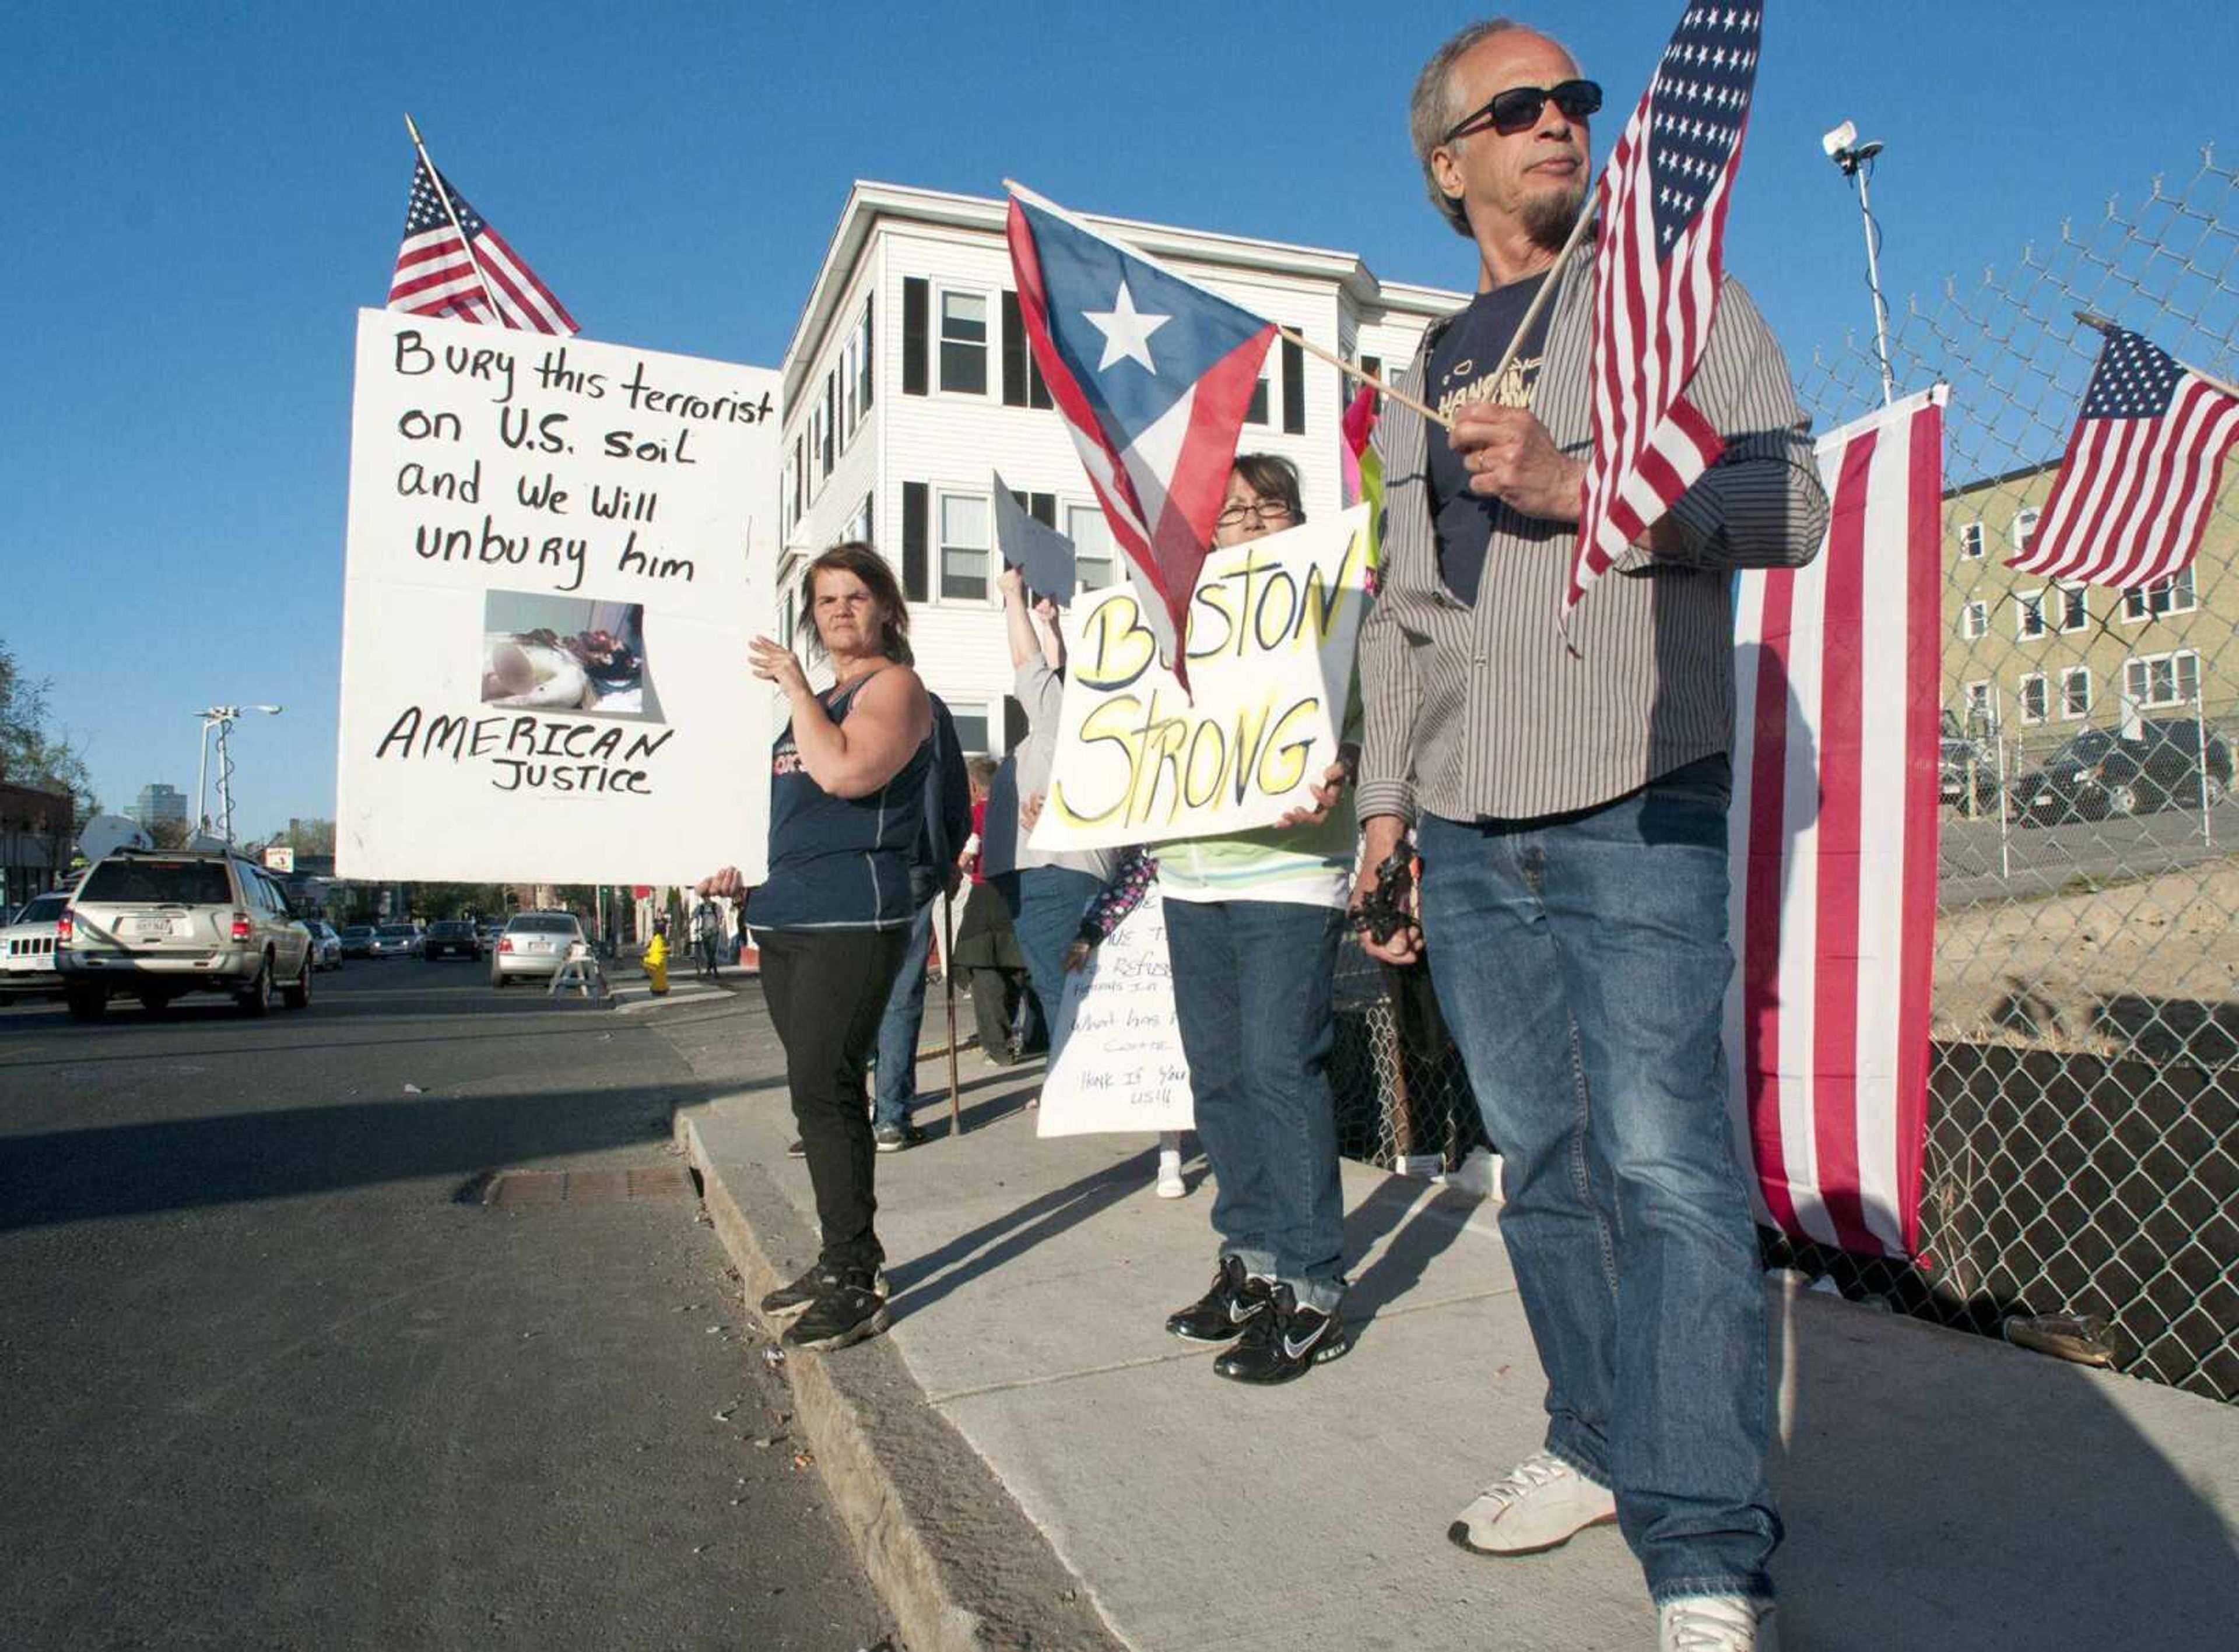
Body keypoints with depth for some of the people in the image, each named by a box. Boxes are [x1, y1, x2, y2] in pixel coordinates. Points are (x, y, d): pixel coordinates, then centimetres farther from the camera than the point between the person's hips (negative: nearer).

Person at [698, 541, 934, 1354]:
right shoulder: (820, 698, 22)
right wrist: (747, 870, 18)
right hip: (788, 917, 9)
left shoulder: (895, 686, -4)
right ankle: (842, 1262, 20)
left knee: (824, 1090, -12)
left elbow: (843, 774, -22)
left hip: (851, 919, -9)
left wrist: (795, 687, -13)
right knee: (820, 1092, 11)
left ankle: (857, 1284, -5)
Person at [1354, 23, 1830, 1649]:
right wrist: (1382, 800, 15)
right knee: (1543, 1159, 9)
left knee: (1664, 1164, -11)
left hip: (1638, 817, -4)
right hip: (1468, 840, 5)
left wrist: (1578, 485, -17)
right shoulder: (1416, 378, 20)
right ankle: (1600, 1442, 25)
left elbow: (1790, 503, -4)